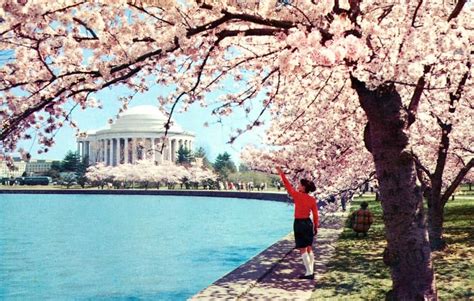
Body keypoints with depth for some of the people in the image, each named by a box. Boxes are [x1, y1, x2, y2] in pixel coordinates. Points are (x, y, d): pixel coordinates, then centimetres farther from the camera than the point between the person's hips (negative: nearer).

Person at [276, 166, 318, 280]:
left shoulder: (297, 196, -13)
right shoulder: (312, 199, 2)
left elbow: (287, 185, -4)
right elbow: (315, 215, 4)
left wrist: (281, 173, 5)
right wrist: (316, 227, 16)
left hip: (299, 224, -6)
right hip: (308, 223, 6)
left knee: (303, 250, -1)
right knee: (309, 248, 14)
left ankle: (309, 273, -1)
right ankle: (311, 272, 18)